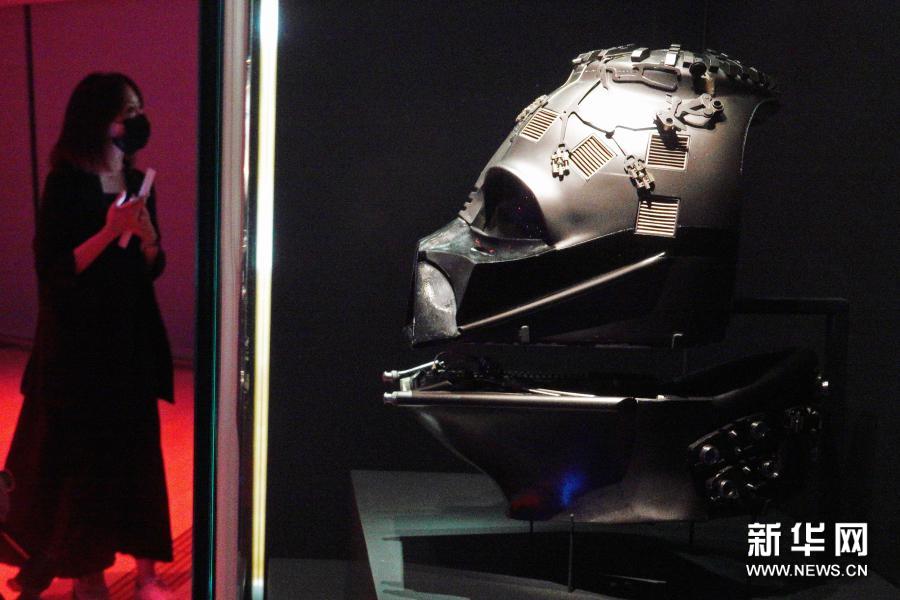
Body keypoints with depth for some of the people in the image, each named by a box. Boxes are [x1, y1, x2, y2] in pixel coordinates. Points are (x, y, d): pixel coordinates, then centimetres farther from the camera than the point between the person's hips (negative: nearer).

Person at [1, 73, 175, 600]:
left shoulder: (138, 183, 6)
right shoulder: (67, 184, -10)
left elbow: (153, 269, 9)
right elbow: (54, 271, -14)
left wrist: (146, 234, -10)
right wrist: (108, 232, -23)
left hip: (131, 339, 5)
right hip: (77, 341, -5)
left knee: (135, 452, 5)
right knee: (80, 454, 5)